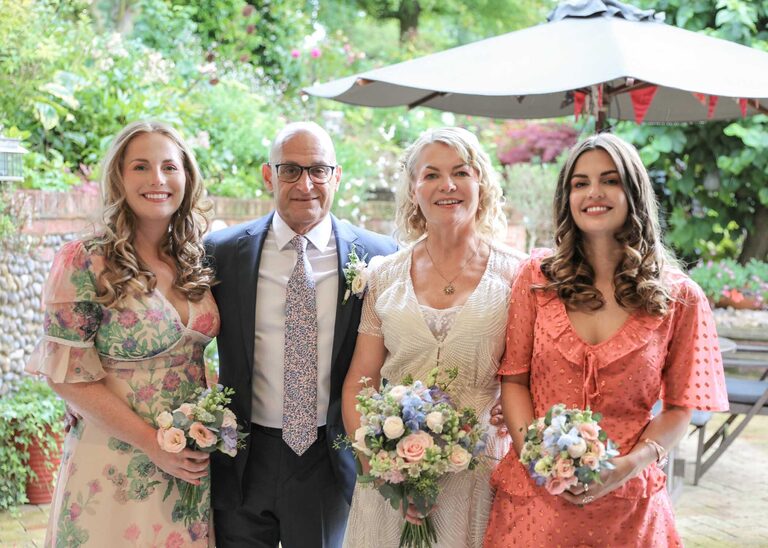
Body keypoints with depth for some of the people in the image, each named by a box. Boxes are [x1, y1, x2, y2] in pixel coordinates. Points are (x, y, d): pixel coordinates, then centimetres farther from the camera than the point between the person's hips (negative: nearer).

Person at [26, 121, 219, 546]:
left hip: (191, 462, 5)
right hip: (114, 469, -5)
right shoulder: (85, 263, -12)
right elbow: (68, 376, -13)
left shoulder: (196, 260, 4)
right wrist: (154, 444, -16)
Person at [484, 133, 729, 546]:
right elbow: (514, 380, 2)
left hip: (627, 502, -1)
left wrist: (627, 467, -15)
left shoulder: (678, 297, -1)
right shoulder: (537, 276, 1)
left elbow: (679, 407, 1)